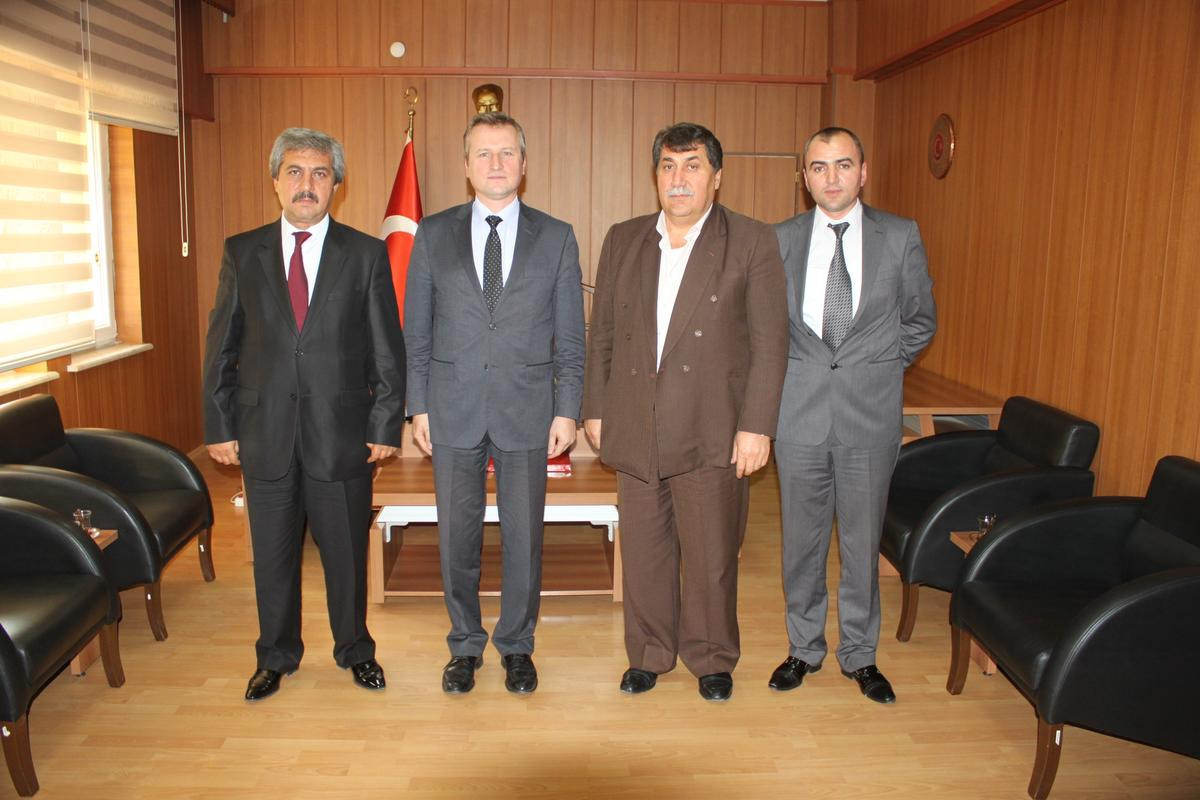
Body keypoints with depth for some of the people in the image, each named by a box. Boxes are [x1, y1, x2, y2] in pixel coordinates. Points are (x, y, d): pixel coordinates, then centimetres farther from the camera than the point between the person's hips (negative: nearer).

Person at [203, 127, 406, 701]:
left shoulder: (366, 254, 0)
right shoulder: (241, 252, 4)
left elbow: (387, 349, 0)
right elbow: (220, 347, 6)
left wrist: (385, 426, -5)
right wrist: (220, 426, 1)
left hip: (341, 430, -1)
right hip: (265, 433, 2)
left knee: (346, 551, 11)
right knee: (272, 554, 14)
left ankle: (354, 649, 33)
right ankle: (276, 657, 34)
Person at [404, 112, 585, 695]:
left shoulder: (556, 238, 3)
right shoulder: (433, 235, 5)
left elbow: (570, 336, 3)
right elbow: (416, 331, 6)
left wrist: (567, 410, -3)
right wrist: (418, 407, 1)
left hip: (526, 411, -1)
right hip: (453, 410, 1)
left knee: (523, 537, 8)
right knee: (456, 537, 10)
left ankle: (517, 646, 28)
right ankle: (466, 645, 30)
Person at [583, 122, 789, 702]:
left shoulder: (752, 243, -2)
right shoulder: (623, 241, 9)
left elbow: (770, 342, -5)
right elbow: (602, 333, 12)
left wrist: (756, 426, -10)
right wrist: (595, 409, 9)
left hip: (712, 432, -3)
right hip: (634, 430, 3)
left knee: (711, 555, 8)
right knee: (643, 551, 13)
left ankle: (711, 658, 29)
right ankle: (649, 653, 31)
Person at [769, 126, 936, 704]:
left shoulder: (900, 237, 1)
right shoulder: (780, 239, 3)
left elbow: (920, 321, 10)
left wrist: (880, 366, 2)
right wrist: (793, 368, 2)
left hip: (871, 415, 0)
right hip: (800, 412, 1)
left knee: (863, 542, 9)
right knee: (802, 541, 11)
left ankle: (859, 654, 28)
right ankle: (804, 648, 29)